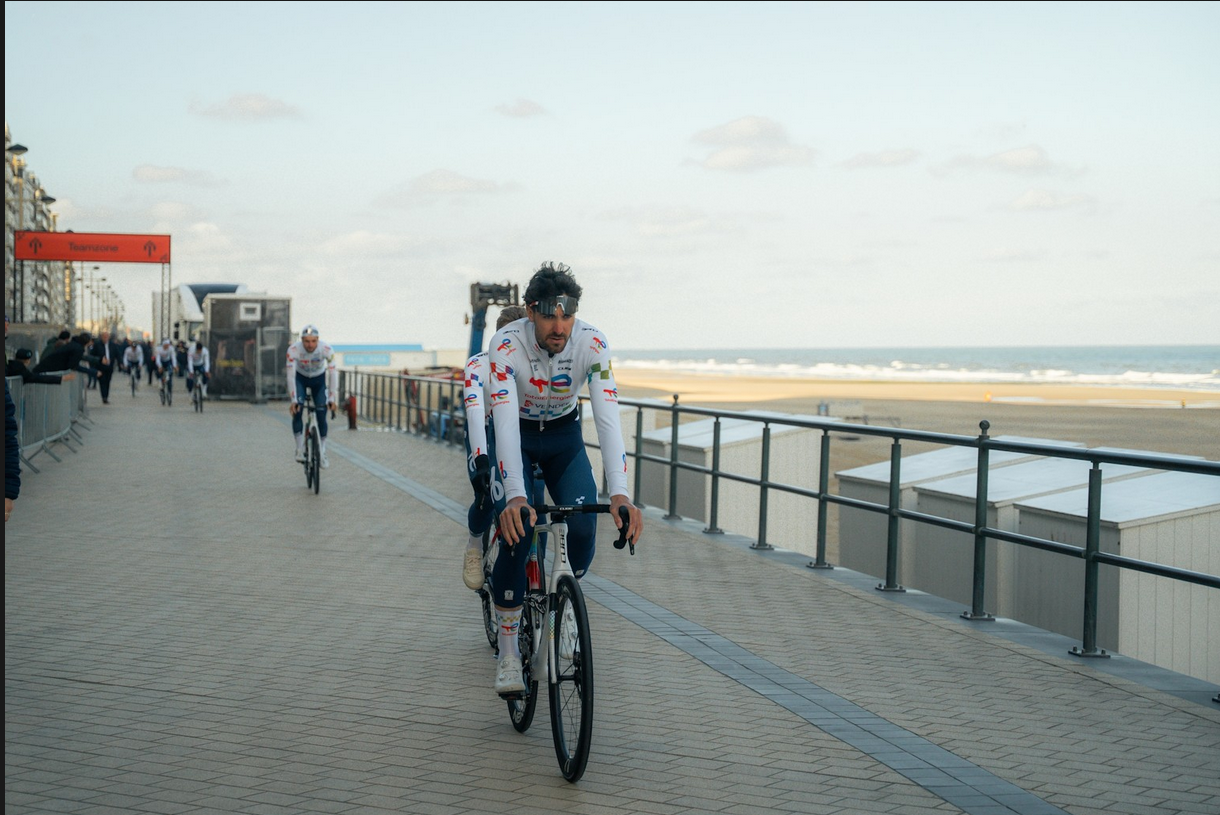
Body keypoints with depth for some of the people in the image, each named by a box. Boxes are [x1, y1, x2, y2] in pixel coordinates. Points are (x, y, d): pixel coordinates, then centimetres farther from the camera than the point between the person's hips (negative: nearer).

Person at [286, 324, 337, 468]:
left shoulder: (326, 350, -31)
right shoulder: (293, 350, -32)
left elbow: (332, 374, -24)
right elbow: (291, 376, -28)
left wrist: (331, 399, -25)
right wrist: (294, 400, -32)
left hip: (319, 380, 0)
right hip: (300, 378, 0)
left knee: (322, 416, -8)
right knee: (296, 410, -21)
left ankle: (322, 453, 5)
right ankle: (300, 449, -11)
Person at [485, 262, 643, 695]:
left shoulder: (592, 344, -27)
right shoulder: (506, 344, -32)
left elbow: (608, 418, -35)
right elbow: (506, 423, -41)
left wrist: (619, 493, -47)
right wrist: (515, 496, -54)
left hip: (564, 437, 2)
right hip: (515, 436, -2)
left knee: (584, 529, -17)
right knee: (517, 532, -20)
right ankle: (508, 654, -7)